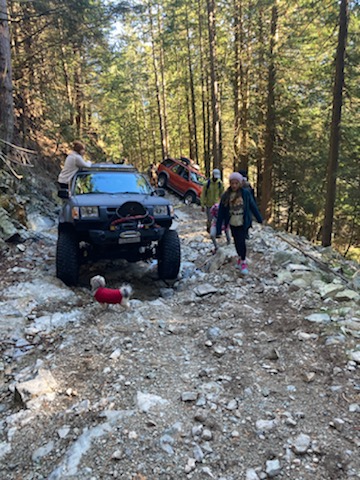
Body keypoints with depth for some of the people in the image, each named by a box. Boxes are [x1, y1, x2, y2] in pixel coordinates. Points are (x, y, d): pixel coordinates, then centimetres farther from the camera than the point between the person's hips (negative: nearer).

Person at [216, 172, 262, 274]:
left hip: (243, 223, -3)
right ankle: (240, 258, 38)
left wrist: (259, 219, 5)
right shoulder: (226, 196, -6)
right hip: (232, 224, 3)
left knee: (241, 242, -8)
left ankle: (243, 262, 11)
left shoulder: (246, 193, -10)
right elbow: (221, 212, -5)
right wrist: (218, 228, -6)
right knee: (237, 242, 15)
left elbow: (253, 206, -1)